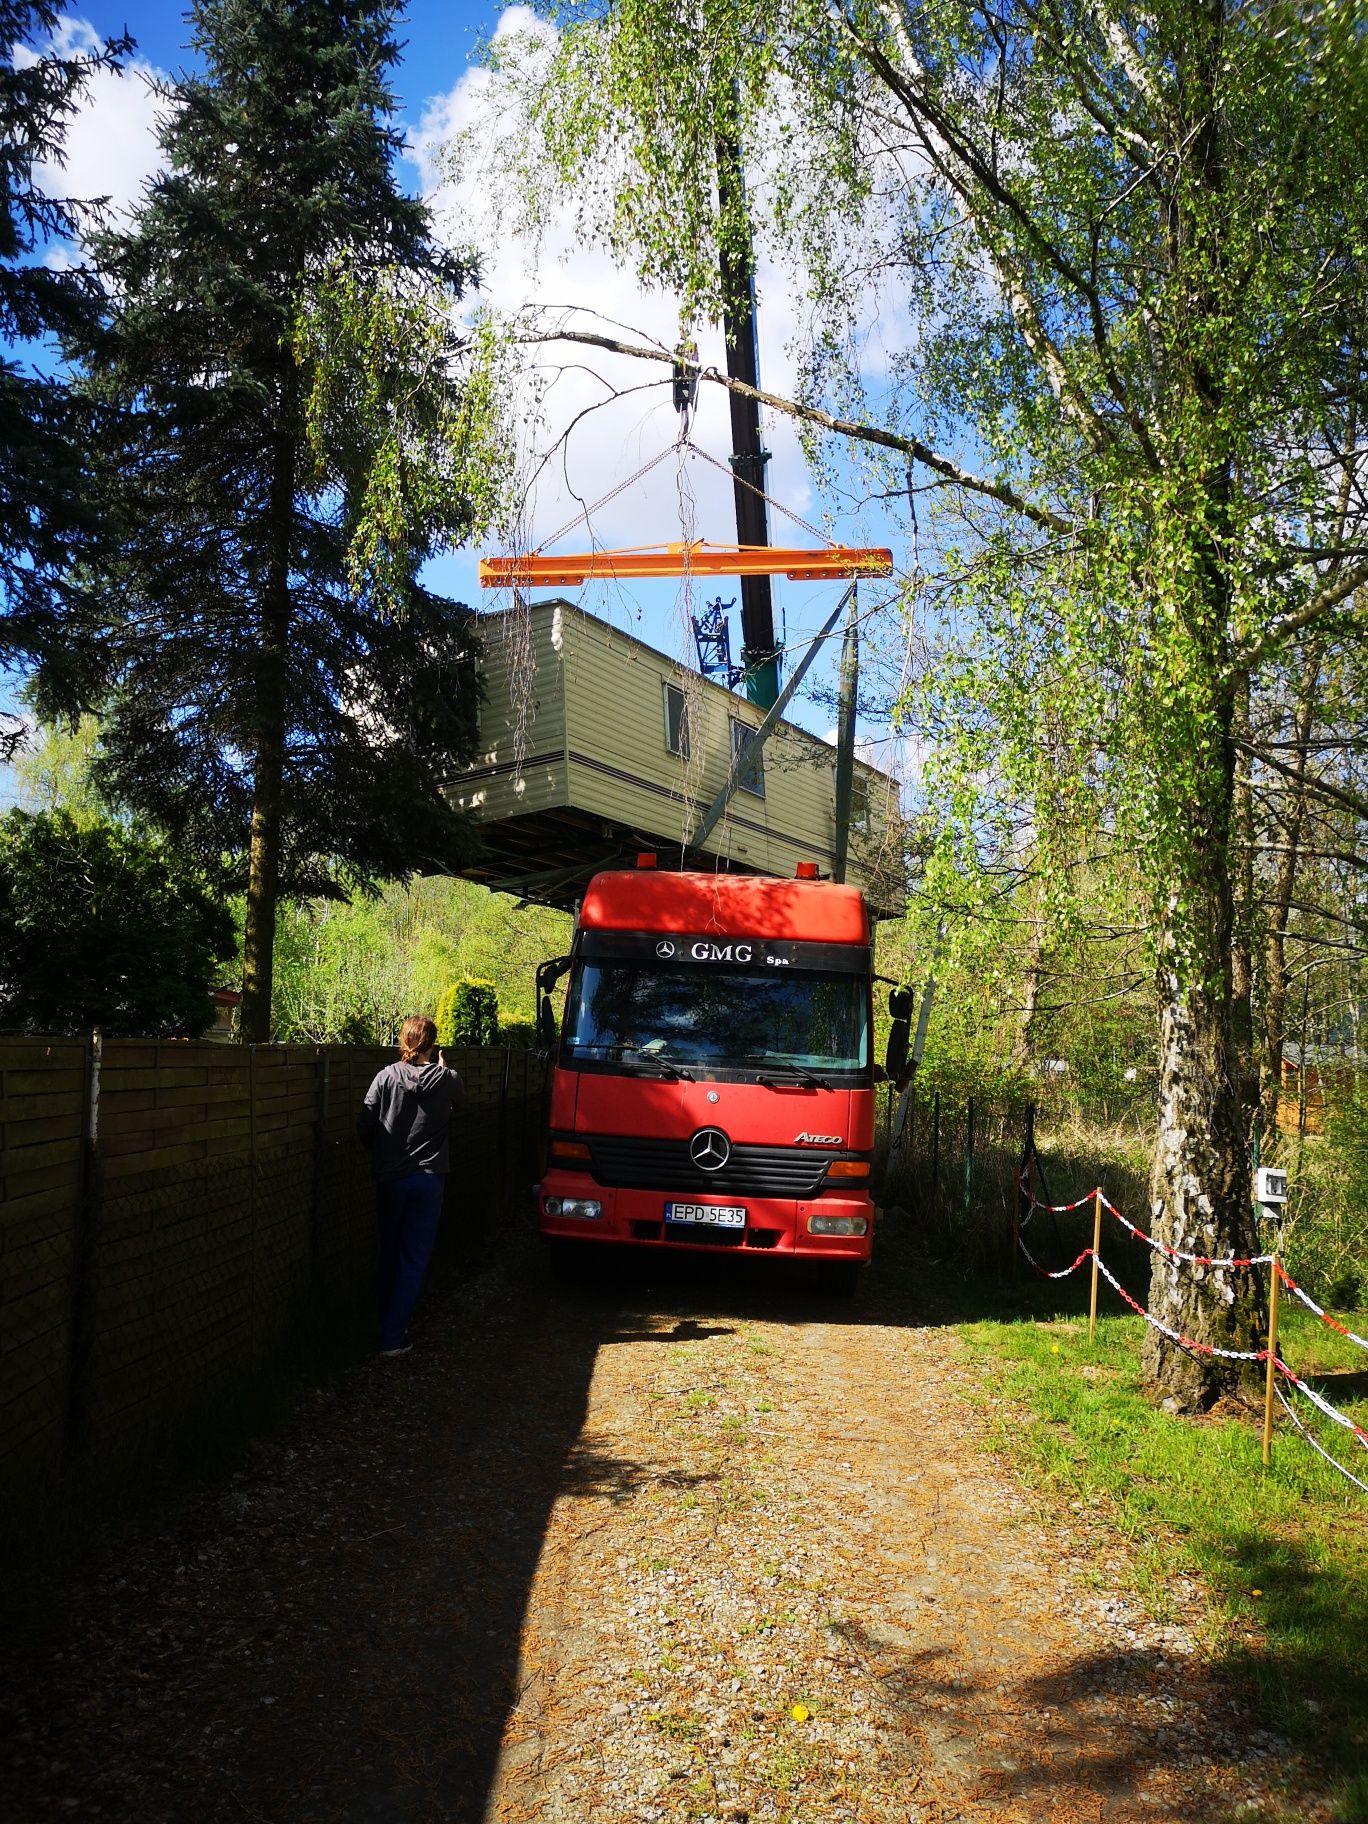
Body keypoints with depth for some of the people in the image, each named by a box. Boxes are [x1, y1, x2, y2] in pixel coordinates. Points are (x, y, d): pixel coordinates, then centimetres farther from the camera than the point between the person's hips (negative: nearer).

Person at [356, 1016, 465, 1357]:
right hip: (429, 1178, -1)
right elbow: (460, 1103, 17)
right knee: (414, 1260, 3)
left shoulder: (386, 1077, -6)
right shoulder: (446, 1079, -6)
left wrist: (382, 1150, 12)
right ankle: (393, 1338, -1)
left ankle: (388, 1326, 26)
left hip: (389, 1178, 1)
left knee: (389, 1255, 17)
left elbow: (364, 1126, -7)